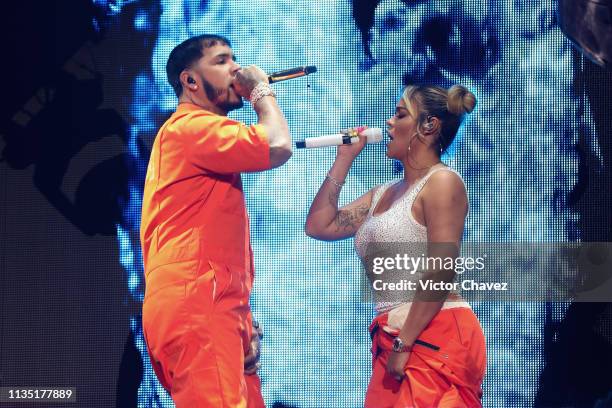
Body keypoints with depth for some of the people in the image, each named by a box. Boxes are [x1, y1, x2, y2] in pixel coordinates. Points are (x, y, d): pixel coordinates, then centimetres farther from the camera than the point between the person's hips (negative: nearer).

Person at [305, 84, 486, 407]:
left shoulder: (442, 182, -7)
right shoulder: (384, 194, 20)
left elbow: (440, 272, -16)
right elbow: (318, 226, 18)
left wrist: (404, 344, -19)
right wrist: (345, 157, 18)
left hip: (437, 338, -8)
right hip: (390, 339, 8)